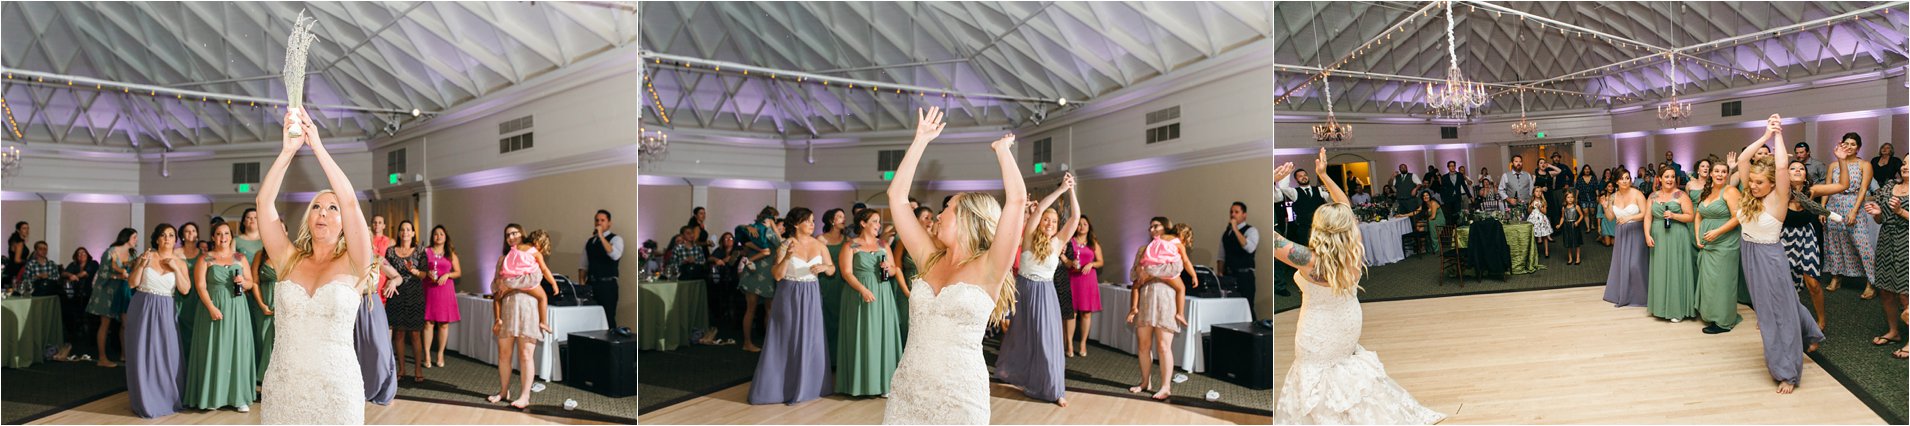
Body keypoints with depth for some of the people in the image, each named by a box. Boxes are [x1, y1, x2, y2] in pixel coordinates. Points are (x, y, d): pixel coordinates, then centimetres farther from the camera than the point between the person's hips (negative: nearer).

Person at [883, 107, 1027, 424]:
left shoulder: (987, 270, -6)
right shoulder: (928, 259, 8)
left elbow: (1018, 197, -17)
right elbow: (896, 195, 9)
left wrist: (1002, 149, -3)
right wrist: (921, 140, 10)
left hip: (958, 396, -4)